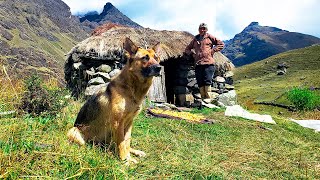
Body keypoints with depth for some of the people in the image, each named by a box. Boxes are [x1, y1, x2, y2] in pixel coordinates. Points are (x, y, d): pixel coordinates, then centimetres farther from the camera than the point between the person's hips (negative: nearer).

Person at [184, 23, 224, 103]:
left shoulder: (209, 37, 11)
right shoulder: (195, 39, 20)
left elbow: (221, 44, 12)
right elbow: (187, 49, 27)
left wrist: (213, 50, 1)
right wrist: (192, 53, 8)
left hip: (208, 63, -3)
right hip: (198, 63, 4)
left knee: (207, 81, -10)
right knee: (200, 82, 0)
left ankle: (208, 97, -4)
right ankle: (203, 98, 6)